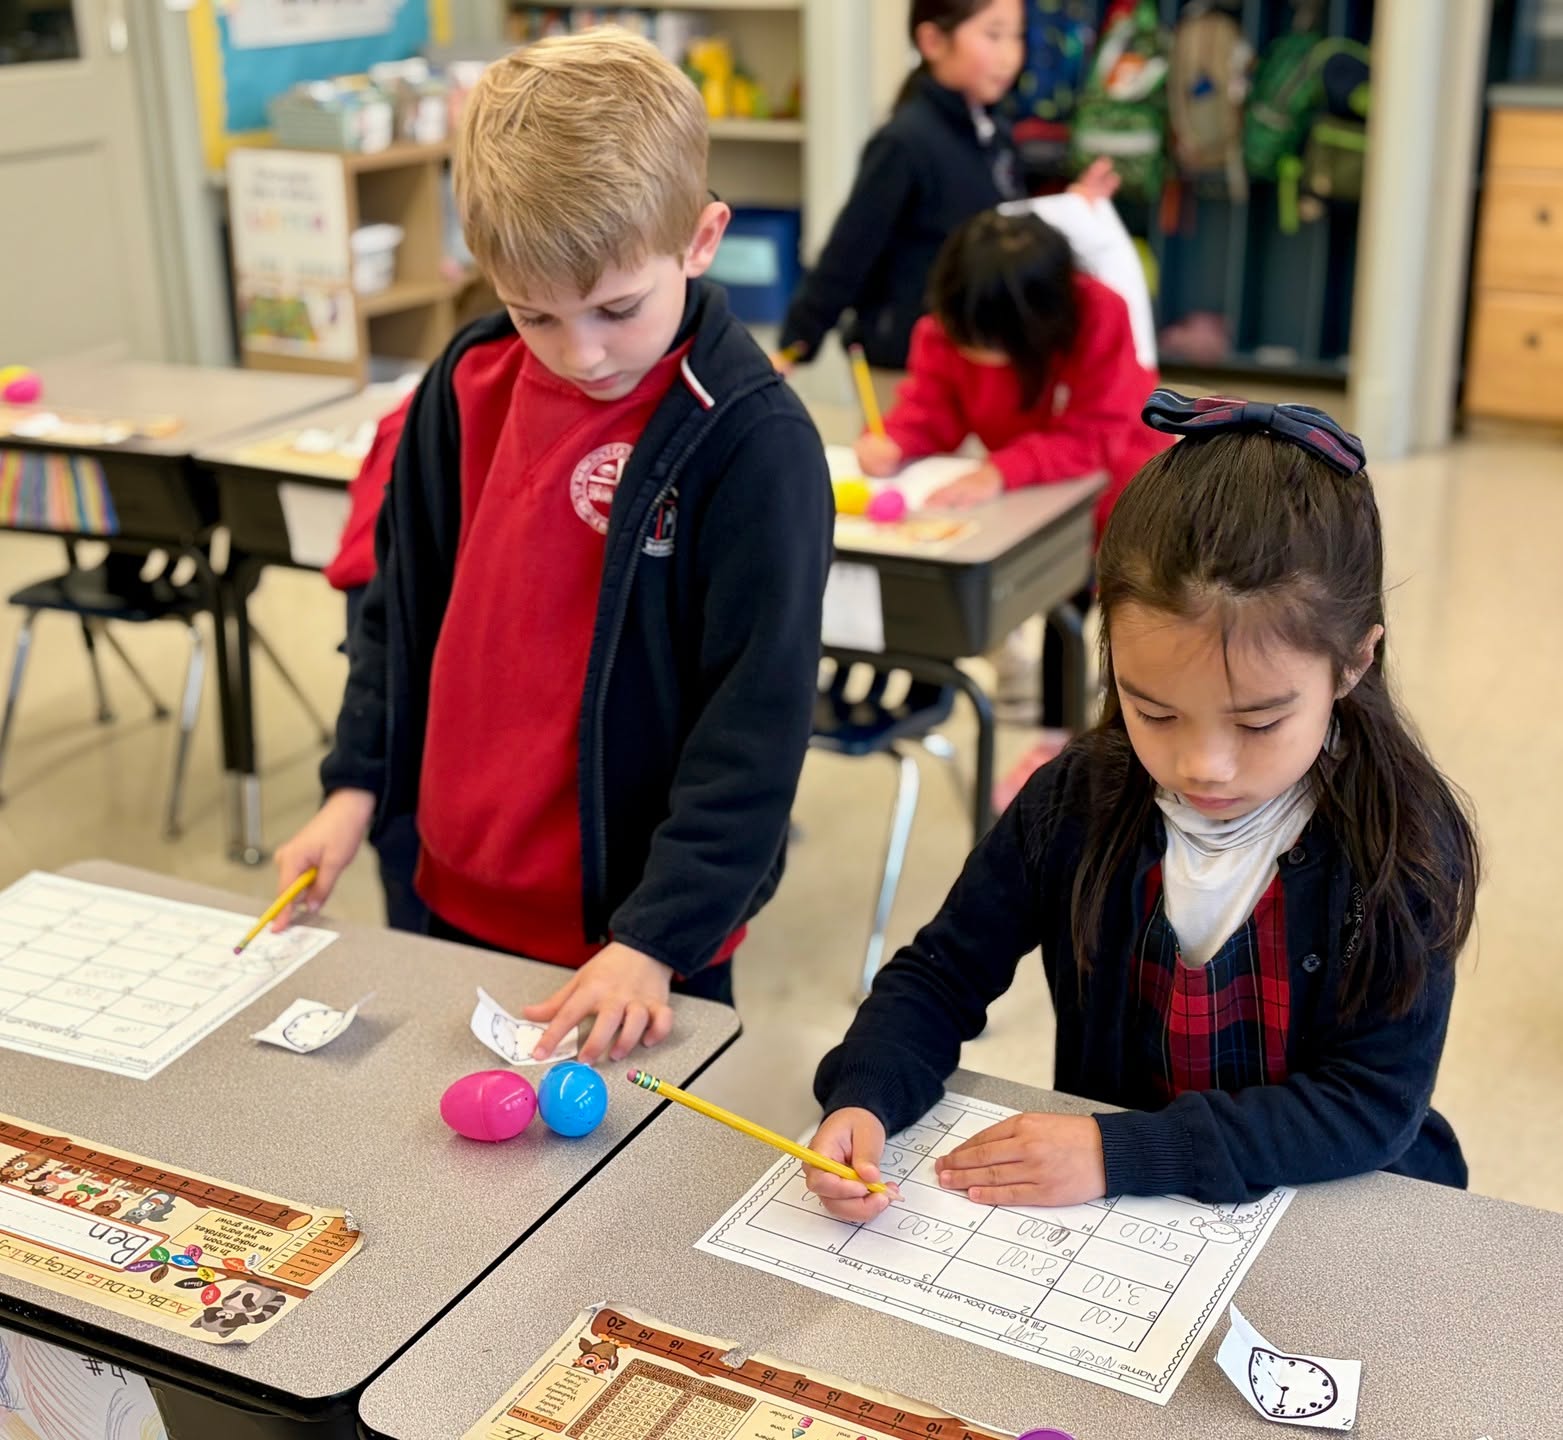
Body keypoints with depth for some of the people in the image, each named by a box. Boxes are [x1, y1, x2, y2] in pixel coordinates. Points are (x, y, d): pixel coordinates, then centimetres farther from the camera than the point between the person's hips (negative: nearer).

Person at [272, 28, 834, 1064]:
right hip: (462, 896, 5)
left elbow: (757, 719, -18)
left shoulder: (753, 438, -19)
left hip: (644, 936, -5)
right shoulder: (469, 386, -3)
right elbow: (405, 600, 10)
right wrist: (358, 783, 6)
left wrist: (659, 937, -20)